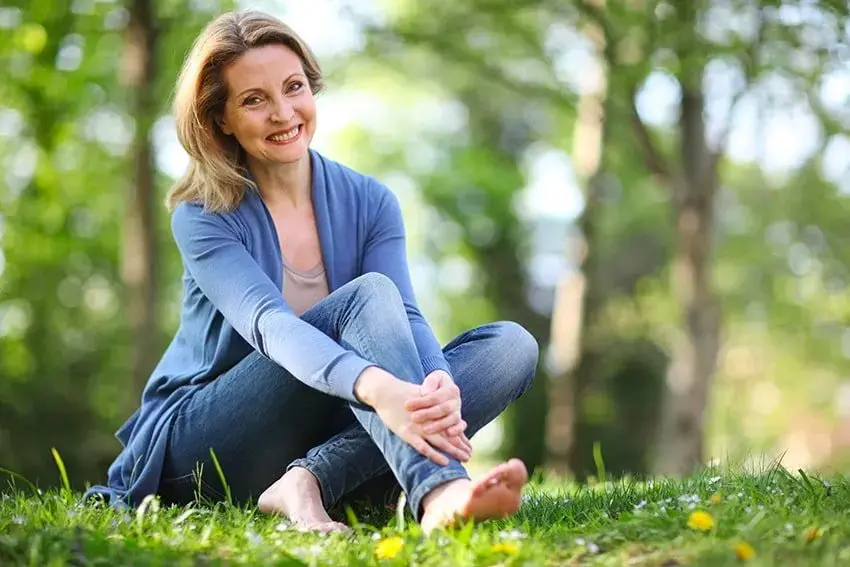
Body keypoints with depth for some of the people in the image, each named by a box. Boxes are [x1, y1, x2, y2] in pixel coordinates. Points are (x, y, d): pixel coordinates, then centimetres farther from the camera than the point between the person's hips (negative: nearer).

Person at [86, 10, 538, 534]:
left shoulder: (370, 204, 4)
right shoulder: (203, 217, -10)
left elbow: (404, 318, -12)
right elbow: (269, 324, -28)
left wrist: (440, 383, -37)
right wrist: (374, 387, -48)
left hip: (324, 437, 5)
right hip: (198, 444, -5)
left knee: (512, 345, -15)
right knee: (369, 293, -27)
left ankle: (311, 481, -32)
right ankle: (437, 493, -50)